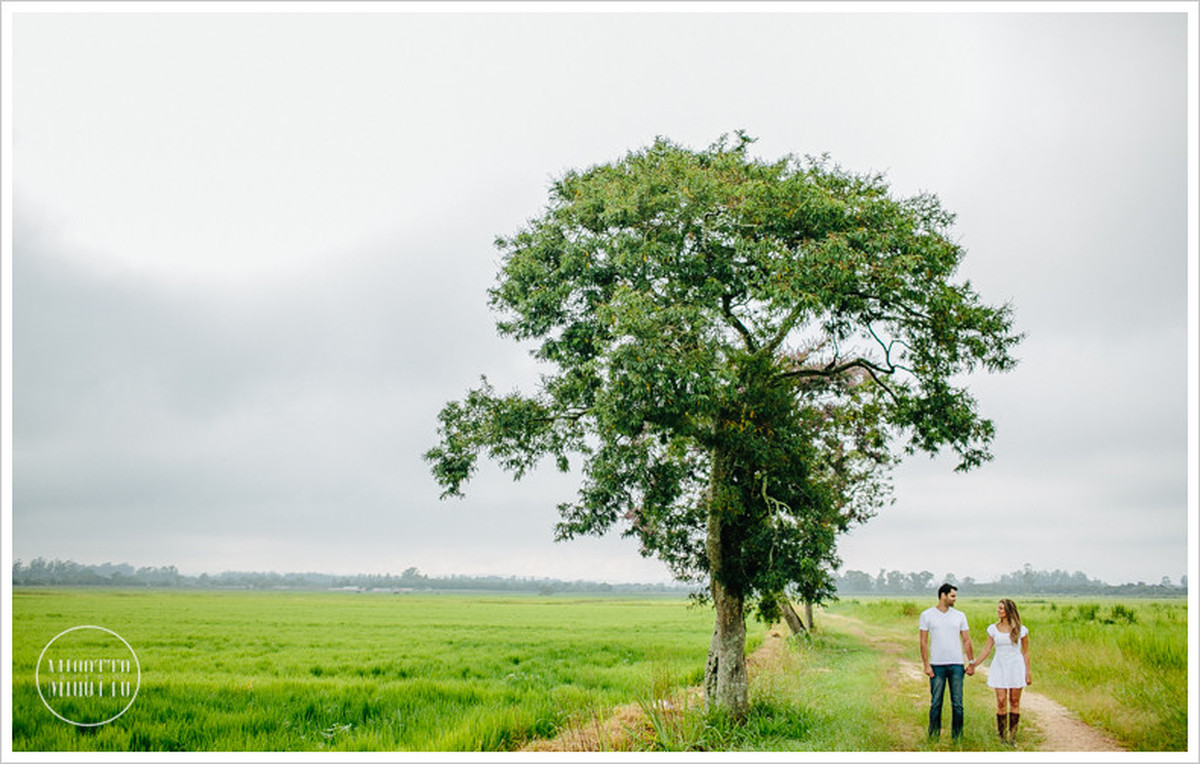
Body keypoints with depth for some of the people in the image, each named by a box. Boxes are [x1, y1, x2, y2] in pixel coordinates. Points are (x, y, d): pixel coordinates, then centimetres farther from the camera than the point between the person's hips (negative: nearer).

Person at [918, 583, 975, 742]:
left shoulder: (959, 615, 9)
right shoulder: (927, 615, 2)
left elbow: (966, 641, 12)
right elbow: (924, 642, 1)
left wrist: (971, 663, 6)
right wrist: (926, 665, -6)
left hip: (956, 664, 2)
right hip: (937, 665, -2)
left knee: (957, 703, 3)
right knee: (936, 703, 2)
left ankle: (958, 735, 12)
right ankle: (934, 735, 11)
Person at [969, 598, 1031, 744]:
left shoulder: (1020, 630, -2)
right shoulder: (993, 629, 3)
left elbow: (1025, 652, 4)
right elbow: (986, 650, 6)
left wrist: (1028, 672, 2)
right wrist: (973, 664, 1)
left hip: (1016, 667, -1)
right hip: (999, 667, 1)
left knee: (1014, 702, 3)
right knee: (1001, 702, -4)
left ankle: (1012, 737, 11)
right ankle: (1002, 737, 4)